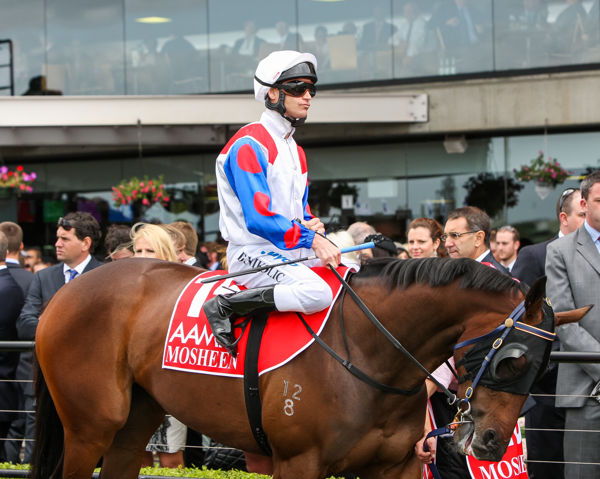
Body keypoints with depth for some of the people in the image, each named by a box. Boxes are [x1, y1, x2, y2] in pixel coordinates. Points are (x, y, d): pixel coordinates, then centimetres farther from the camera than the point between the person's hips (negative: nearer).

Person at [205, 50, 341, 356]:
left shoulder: (294, 150, 19)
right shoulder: (249, 145, -11)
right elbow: (259, 217, -20)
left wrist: (312, 225, -2)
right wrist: (310, 239, -23)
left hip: (292, 251, 9)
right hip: (253, 253, -9)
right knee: (317, 293, -33)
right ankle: (224, 307, -19)